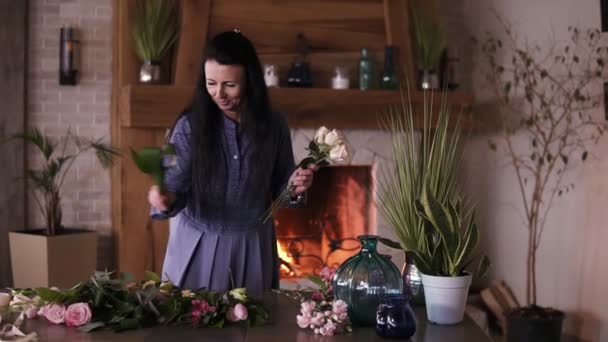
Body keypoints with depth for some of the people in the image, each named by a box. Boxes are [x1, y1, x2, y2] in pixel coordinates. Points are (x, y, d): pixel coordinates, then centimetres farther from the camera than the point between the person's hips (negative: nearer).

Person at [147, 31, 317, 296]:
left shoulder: (274, 126, -4)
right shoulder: (190, 125, -10)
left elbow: (279, 191, 7)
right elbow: (175, 186, -12)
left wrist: (293, 189, -14)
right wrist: (166, 200, -33)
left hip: (253, 248, 2)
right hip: (199, 246, -1)